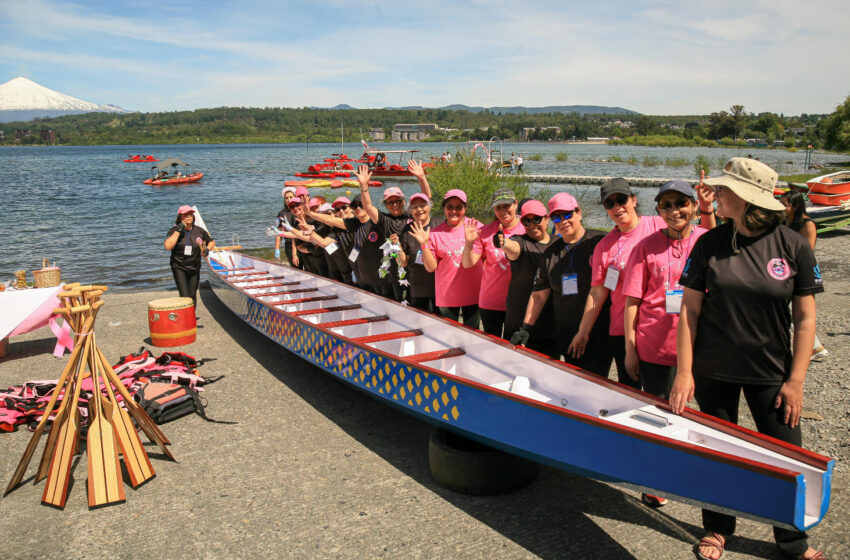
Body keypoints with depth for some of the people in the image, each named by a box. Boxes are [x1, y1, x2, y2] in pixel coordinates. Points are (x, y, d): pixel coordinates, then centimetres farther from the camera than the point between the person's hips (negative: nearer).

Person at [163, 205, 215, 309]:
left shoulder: (199, 231, 1)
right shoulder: (174, 231, -5)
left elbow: (212, 242, 17)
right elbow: (168, 246, -22)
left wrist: (207, 249, -5)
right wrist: (178, 231, -21)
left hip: (194, 268, 3)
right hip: (179, 267, -3)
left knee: (192, 296, 8)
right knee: (184, 296, -13)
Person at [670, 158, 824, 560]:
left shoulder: (794, 246, -8)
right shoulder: (710, 243, -6)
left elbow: (805, 318, -3)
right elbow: (689, 309, -3)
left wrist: (796, 380, -6)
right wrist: (684, 371, -7)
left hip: (770, 373, -1)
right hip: (714, 371, 1)